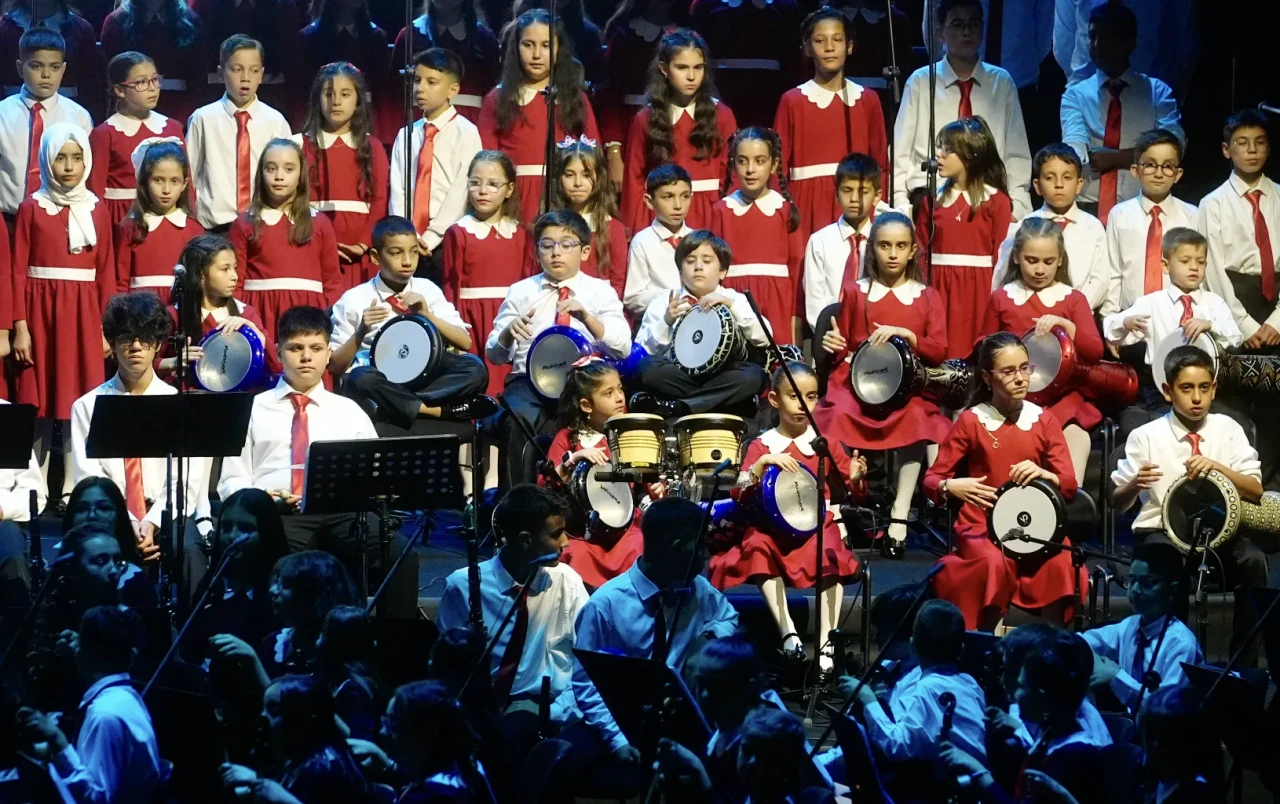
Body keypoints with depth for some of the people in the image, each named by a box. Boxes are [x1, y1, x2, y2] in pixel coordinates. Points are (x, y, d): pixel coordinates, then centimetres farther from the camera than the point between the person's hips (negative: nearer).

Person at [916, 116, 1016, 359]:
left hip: (979, 288, -3)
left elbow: (1003, 256, -4)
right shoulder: (934, 200, 9)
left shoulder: (996, 202, -3)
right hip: (940, 289, 3)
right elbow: (921, 251, 9)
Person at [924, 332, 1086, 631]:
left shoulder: (1043, 420, 5)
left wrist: (1043, 475, -21)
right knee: (995, 563, -35)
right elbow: (932, 478, 0)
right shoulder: (972, 421, -1)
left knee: (1062, 564, -30)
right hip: (983, 524, -2)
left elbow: (1070, 486, 2)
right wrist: (952, 487, -23)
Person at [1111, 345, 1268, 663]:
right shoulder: (1146, 437, -2)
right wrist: (1135, 485, -22)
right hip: (1162, 530, -2)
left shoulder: (1227, 430, 4)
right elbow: (1118, 503, 2)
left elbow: (1256, 492, 0)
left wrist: (1218, 468, -18)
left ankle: (1244, 664, -17)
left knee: (1252, 559, -29)